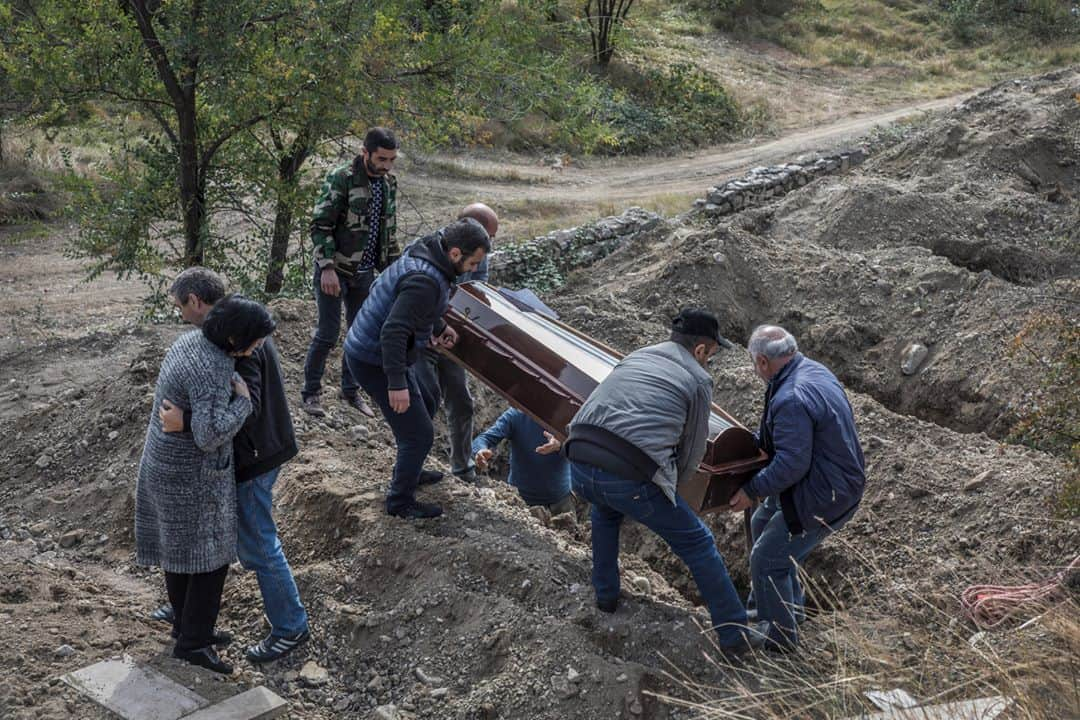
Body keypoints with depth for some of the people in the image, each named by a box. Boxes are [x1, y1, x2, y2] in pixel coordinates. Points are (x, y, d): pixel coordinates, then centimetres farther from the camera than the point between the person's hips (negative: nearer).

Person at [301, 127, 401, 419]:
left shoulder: (389, 183, 4)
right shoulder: (340, 179, -17)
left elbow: (389, 230, 14)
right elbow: (320, 226, -17)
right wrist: (327, 267, -24)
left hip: (365, 272, 6)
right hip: (334, 271, -6)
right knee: (328, 334, -2)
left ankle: (350, 390, 28)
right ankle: (311, 393, 15)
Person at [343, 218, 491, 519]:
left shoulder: (421, 254, 3)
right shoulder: (425, 280, -29)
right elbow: (394, 331, -33)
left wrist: (439, 326, 21)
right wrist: (397, 383, -32)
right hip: (375, 362, -10)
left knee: (424, 406, 27)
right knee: (419, 434, -1)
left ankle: (409, 472, 45)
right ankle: (400, 501, 17)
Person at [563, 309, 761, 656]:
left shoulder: (636, 356, 24)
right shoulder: (698, 380, 9)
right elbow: (693, 450, 13)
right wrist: (670, 487, 32)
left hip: (580, 464, 6)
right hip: (630, 478, -5)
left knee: (605, 510, 40)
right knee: (697, 543, 13)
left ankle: (606, 595, 45)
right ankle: (735, 635, 20)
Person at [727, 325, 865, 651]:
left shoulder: (791, 399, -30)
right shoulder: (812, 369, 4)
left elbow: (791, 463, -29)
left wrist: (753, 490, -18)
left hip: (823, 497, -11)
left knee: (767, 560, -2)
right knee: (762, 524, 27)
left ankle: (779, 641, 14)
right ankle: (777, 607, 43)